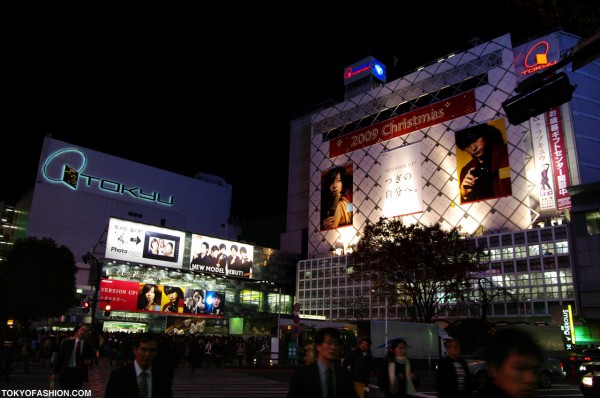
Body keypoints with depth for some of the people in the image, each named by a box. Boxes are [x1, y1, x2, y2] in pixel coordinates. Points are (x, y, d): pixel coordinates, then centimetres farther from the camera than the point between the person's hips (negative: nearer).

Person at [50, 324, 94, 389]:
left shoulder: (88, 345, 4)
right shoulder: (67, 342, 0)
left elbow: (90, 358, 14)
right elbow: (59, 357, 1)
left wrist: (89, 362, -9)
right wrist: (54, 373, -4)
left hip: (79, 374, 1)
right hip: (65, 372, -1)